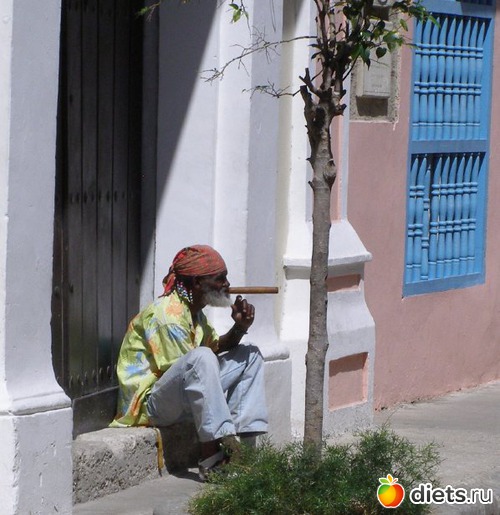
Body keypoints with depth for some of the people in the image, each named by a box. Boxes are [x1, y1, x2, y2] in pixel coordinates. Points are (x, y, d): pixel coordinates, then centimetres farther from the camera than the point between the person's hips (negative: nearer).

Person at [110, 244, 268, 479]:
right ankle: (211, 457, -40)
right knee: (202, 358, -38)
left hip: (185, 397, 11)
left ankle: (242, 442, -6)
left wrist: (239, 328, 0)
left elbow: (217, 347, 18)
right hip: (149, 402, -11)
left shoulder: (193, 310, 12)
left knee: (249, 355, 9)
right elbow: (181, 372, -22)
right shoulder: (167, 314, -19)